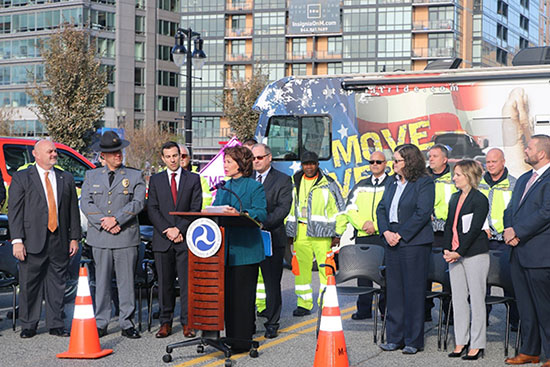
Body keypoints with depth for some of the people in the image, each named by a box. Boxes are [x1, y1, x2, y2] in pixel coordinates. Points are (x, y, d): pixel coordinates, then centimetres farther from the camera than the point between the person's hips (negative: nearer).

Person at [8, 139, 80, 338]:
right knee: (29, 285, 2)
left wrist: (74, 238, 6)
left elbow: (73, 210, 13)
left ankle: (56, 324, 16)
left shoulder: (66, 178, 12)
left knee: (57, 284, 7)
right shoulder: (21, 178, 2)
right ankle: (28, 326, 14)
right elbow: (14, 211, -2)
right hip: (33, 242, -3)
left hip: (60, 242, 3)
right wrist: (17, 240, -11)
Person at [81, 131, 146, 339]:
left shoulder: (134, 176, 7)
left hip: (126, 236, -1)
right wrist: (103, 223, -10)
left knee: (126, 281, 1)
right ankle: (100, 323, 11)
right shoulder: (91, 176, 12)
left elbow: (138, 203, -5)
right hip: (100, 236, 1)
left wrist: (116, 218, -14)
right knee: (102, 280, 5)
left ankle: (127, 323, 8)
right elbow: (86, 203, 3)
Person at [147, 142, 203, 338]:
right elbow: (152, 209, 4)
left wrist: (179, 229, -10)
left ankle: (187, 322, 4)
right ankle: (165, 322, 10)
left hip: (185, 239, -1)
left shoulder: (193, 179, 7)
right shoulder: (155, 180, 10)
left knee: (187, 282, -2)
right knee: (165, 283, 4)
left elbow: (196, 209, 0)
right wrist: (167, 231, -8)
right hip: (162, 240, 1)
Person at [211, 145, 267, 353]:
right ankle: (231, 336, 17)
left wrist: (240, 213, -28)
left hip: (246, 248, -6)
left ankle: (242, 341, 1)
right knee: (227, 292, 8)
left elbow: (261, 214, -12)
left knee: (243, 294, -4)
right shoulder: (223, 187, 18)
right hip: (226, 248, 6)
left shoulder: (255, 187, -2)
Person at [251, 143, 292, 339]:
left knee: (272, 283, 1)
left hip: (271, 237, -3)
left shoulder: (282, 180, 2)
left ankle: (272, 324, 8)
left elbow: (283, 207, -9)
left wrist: (264, 223, -22)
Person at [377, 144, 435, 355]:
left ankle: (413, 340, 6)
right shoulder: (392, 183, 15)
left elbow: (422, 213, -14)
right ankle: (395, 338, 17)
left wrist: (401, 234, -16)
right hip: (392, 242, 7)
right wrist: (386, 232, -3)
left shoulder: (424, 183, -6)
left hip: (414, 243, -7)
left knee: (413, 291, -2)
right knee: (393, 290, 9)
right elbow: (381, 209, 14)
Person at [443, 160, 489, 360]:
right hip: (455, 255, 7)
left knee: (476, 299, -2)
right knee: (458, 298, 9)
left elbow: (474, 229, -14)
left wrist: (458, 252, -16)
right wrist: (447, 249, 1)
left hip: (474, 254, -7)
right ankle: (461, 342, 16)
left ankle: (477, 345, 3)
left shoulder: (480, 199, -9)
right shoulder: (455, 198, 14)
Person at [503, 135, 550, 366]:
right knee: (525, 306, 13)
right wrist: (509, 231, -1)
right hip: (519, 252, 8)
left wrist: (517, 232, -15)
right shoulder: (523, 179, 19)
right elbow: (510, 209, 18)